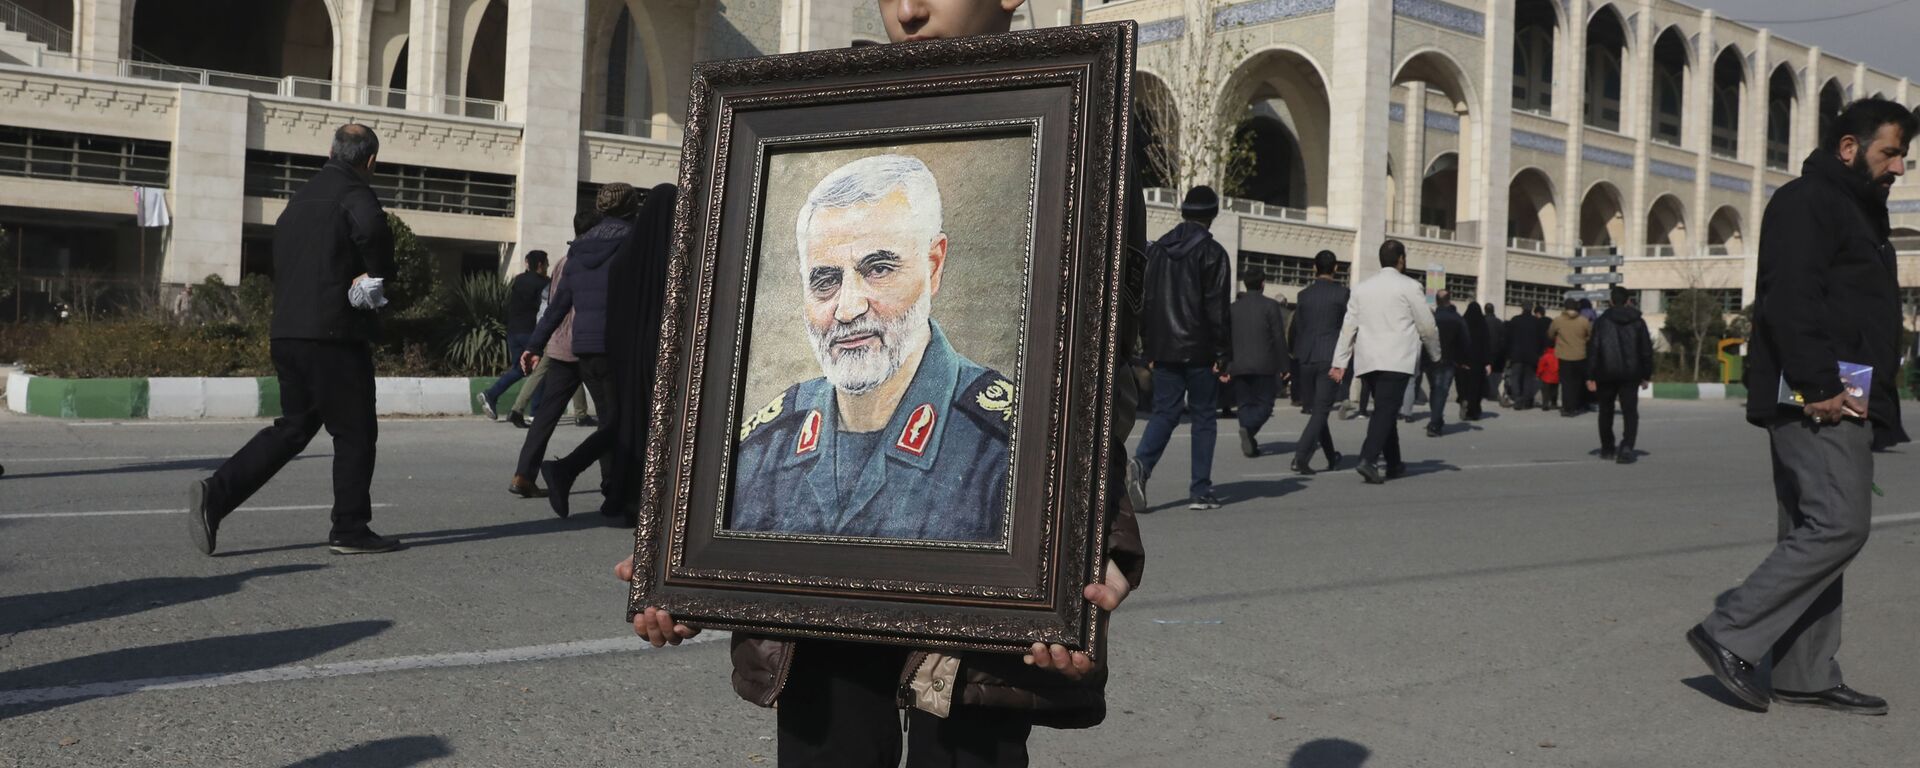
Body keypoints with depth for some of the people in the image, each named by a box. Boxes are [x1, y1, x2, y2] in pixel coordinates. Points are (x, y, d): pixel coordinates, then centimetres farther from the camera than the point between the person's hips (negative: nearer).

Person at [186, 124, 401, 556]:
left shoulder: (300, 198, 19)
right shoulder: (354, 193, -8)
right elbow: (372, 227, -32)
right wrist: (378, 273, -14)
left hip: (288, 333, 8)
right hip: (335, 335, -8)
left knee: (293, 427, 15)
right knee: (355, 433, 3)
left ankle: (216, 494, 1)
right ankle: (350, 531, 8)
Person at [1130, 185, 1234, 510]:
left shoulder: (1156, 249, 10)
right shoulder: (1212, 252, -7)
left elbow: (1144, 300, 11)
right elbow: (1218, 309, -11)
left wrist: (1149, 349, 15)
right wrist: (1224, 356, -7)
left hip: (1165, 349, 4)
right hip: (1199, 350, -4)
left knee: (1164, 412, 8)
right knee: (1202, 417, 6)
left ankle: (1141, 463, -18)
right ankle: (1200, 491, 7)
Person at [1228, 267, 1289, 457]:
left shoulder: (1233, 307, 9)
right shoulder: (1270, 306, -3)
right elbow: (1279, 338, -6)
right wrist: (1284, 366, -1)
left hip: (1238, 366, 3)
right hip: (1264, 365, -3)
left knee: (1246, 403, 11)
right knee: (1264, 403, 3)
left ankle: (1249, 443, 4)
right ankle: (1249, 428, -23)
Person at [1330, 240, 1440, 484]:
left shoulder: (1361, 287, 11)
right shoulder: (1409, 286, -3)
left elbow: (1348, 327, 7)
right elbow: (1426, 327, 0)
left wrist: (1340, 363, 8)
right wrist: (1436, 354, 17)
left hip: (1367, 361, 5)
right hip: (1397, 360, -5)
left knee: (1385, 409, 16)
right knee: (1385, 411, -9)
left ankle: (1394, 464, 23)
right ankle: (1368, 459, -25)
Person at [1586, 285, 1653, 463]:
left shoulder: (1602, 321, -4)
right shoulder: (1638, 322, 2)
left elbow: (1593, 349, -8)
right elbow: (1647, 350, 4)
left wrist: (1590, 376, -6)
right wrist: (1646, 376, 12)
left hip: (1606, 374, 0)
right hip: (1630, 374, 0)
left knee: (1606, 411, 14)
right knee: (1630, 412, 0)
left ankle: (1607, 449, 22)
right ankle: (1627, 447, -18)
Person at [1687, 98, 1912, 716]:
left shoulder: (1857, 211, 26)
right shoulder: (1805, 202, -6)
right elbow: (1789, 300, -19)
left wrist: (1865, 393, 16)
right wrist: (1819, 385, -24)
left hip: (1838, 402, 11)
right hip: (1818, 401, -11)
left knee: (1816, 533, 9)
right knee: (1839, 525, -15)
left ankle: (1806, 677, 13)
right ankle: (1730, 634, -10)